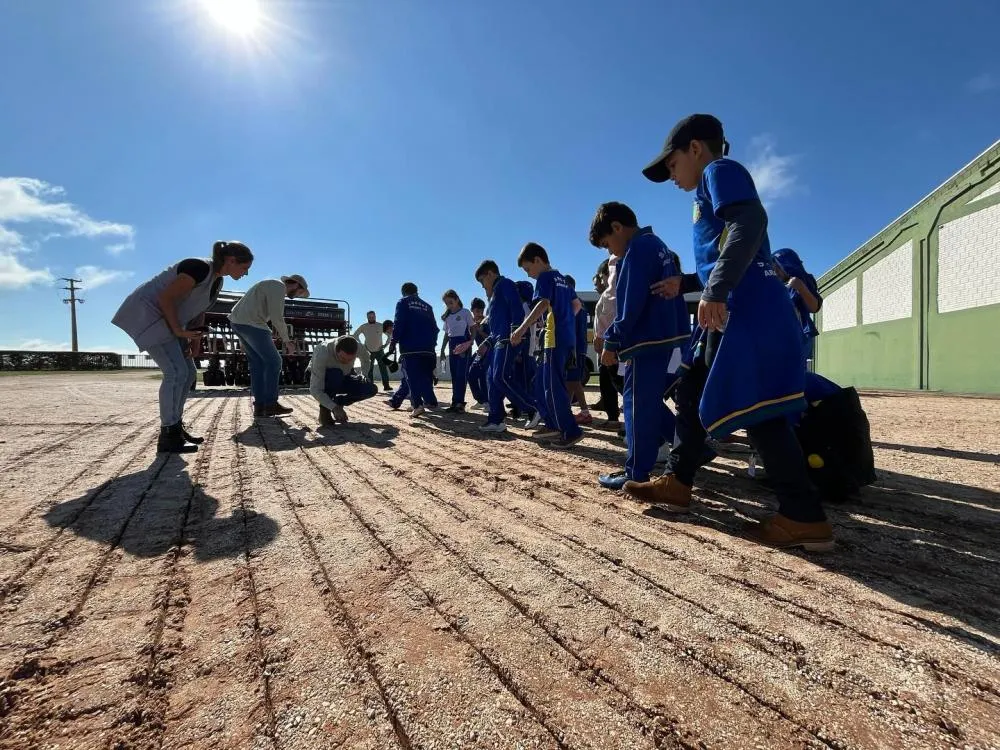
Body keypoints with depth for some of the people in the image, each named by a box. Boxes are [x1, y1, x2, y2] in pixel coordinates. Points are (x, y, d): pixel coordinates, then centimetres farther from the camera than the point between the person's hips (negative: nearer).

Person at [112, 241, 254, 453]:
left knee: (188, 372, 7)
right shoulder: (200, 268, -22)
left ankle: (175, 427, 17)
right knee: (176, 372, -15)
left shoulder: (217, 281, 8)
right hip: (149, 313, -10)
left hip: (168, 321, 10)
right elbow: (165, 298, -24)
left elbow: (200, 311, 15)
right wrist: (179, 331, -20)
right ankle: (168, 436, -9)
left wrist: (195, 338, 4)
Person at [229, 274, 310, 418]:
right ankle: (271, 404, -4)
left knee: (258, 364, 11)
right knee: (273, 362, -5)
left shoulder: (272, 287, 25)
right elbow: (277, 318, -14)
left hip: (237, 322, 10)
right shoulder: (279, 287, -5)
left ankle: (260, 406, 10)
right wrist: (287, 341, -6)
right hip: (250, 323, -10)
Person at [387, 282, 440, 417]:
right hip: (427, 348, 5)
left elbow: (398, 324, -5)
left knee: (412, 376, -6)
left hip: (410, 347, -5)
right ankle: (430, 401, 2)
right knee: (426, 375, 11)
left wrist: (393, 342, -2)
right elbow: (434, 327, 17)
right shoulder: (427, 306, 22)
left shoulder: (403, 302, 8)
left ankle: (417, 405, -15)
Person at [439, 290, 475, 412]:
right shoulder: (447, 316, 15)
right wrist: (442, 350, 14)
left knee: (461, 374, -12)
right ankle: (456, 402, 9)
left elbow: (473, 330, -2)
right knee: (454, 375, 5)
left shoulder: (465, 312, -1)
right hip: (452, 345, 6)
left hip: (463, 344, -6)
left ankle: (459, 403, -13)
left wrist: (470, 343, -17)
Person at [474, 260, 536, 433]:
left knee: (501, 377, -18)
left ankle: (534, 409, -11)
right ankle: (496, 420, 8)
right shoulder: (495, 293, 29)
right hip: (500, 341, 10)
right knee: (492, 379, 6)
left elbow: (517, 310, -16)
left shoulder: (505, 284, 0)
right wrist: (487, 343, 22)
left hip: (509, 340, -10)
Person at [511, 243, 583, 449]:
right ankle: (553, 425, 22)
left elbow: (543, 304, -24)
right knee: (547, 382, 16)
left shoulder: (545, 277, -6)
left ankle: (571, 432, -6)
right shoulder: (561, 278, 21)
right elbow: (577, 305, 27)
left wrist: (522, 328, -30)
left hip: (556, 339, -9)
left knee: (553, 387, -7)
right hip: (568, 337, 10)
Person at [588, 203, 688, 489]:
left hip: (646, 340, -10)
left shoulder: (638, 248, -11)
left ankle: (636, 474, 3)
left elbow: (631, 303, -19)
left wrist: (612, 341, -14)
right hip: (663, 337, 10)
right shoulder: (657, 245, 19)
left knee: (638, 404, -4)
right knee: (648, 401, 18)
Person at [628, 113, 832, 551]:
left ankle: (805, 518, 0)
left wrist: (715, 292, -27)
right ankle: (677, 484, 22)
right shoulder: (713, 188, 29)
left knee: (755, 410, -10)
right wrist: (684, 285, 36)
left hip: (748, 314, -11)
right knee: (691, 393, 13)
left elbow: (750, 222, -19)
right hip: (733, 316, 11)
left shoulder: (720, 170, 2)